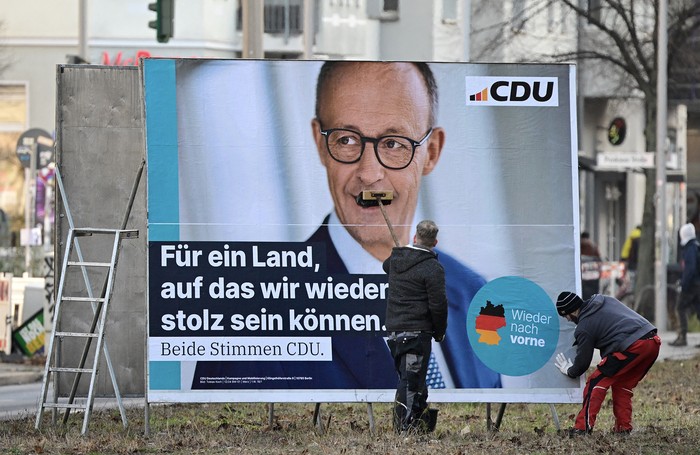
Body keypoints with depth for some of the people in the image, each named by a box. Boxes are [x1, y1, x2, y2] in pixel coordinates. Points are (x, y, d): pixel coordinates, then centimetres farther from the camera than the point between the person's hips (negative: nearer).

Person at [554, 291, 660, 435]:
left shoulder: (584, 328, 3)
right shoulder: (606, 300, 24)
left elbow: (582, 362, 9)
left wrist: (569, 371, 32)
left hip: (632, 347, -8)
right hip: (653, 342, 8)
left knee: (596, 382, 1)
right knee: (622, 385, 23)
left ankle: (583, 427, -3)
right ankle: (623, 427, 19)